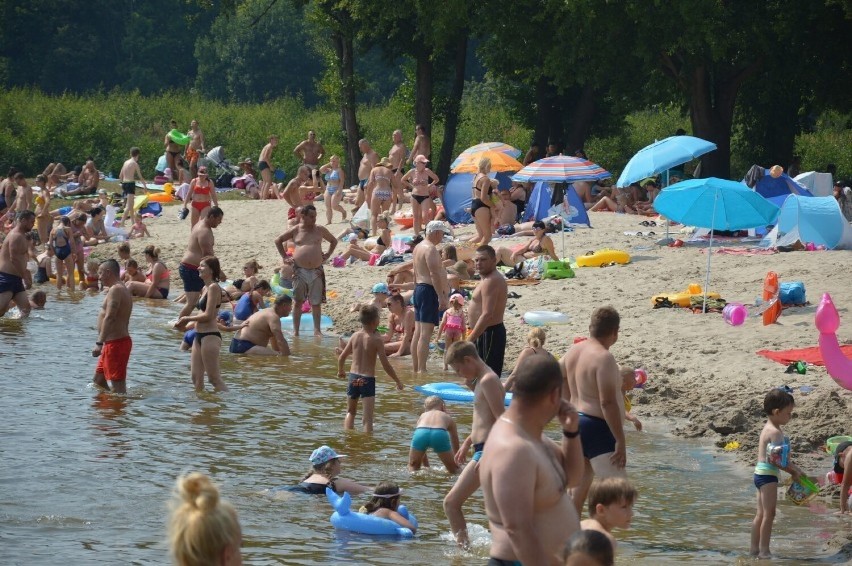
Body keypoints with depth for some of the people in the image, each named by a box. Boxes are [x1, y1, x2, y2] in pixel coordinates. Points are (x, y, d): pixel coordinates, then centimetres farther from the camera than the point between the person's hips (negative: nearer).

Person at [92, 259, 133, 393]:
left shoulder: (115, 290, -16)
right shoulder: (122, 290, 18)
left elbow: (109, 318, -26)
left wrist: (99, 343, -31)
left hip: (116, 343, -11)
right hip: (115, 342, 11)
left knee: (117, 385, -9)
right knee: (99, 379, 18)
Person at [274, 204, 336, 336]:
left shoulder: (320, 230, 6)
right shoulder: (296, 230, 2)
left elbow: (334, 241, 22)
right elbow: (278, 241, 13)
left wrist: (327, 255, 10)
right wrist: (284, 256, 6)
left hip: (316, 271, 1)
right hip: (300, 271, -1)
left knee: (316, 303, 3)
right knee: (297, 301, 3)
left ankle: (317, 330, 9)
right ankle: (295, 330, 7)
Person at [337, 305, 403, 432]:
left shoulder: (355, 336, 2)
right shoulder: (376, 340, -11)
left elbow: (341, 358, 9)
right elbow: (385, 365, -12)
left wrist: (340, 371, 29)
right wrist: (398, 381, -2)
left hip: (353, 377, 5)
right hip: (368, 379, -5)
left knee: (350, 412, 23)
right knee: (367, 418, -5)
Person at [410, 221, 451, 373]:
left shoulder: (418, 247, 18)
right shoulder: (430, 249, -14)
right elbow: (434, 274, -21)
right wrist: (441, 297, -22)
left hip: (419, 289, 11)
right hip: (429, 290, -11)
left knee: (418, 331, 11)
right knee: (426, 332, -13)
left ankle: (416, 369, 14)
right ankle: (422, 370, -17)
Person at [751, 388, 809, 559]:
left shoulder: (769, 429, 15)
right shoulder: (775, 432, -17)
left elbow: (783, 457, 18)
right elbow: (775, 459, -20)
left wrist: (794, 468, 12)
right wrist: (793, 472, -10)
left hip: (760, 474, 10)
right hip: (768, 475, -10)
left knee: (761, 514, 14)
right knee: (769, 514, -8)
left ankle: (754, 548, 19)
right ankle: (764, 550, -7)